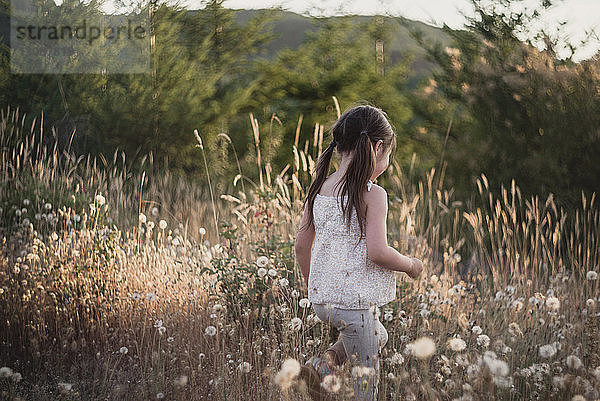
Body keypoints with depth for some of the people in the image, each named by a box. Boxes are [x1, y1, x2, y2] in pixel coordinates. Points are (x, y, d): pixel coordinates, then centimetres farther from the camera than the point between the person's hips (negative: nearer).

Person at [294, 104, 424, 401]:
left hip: (321, 299, 7)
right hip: (355, 301, -7)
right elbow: (377, 252, -22)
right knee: (366, 376, 7)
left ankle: (323, 365, 14)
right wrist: (411, 265, -3)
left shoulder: (318, 190, 5)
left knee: (377, 335, 30)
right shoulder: (373, 195, -15)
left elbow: (301, 246, 9)